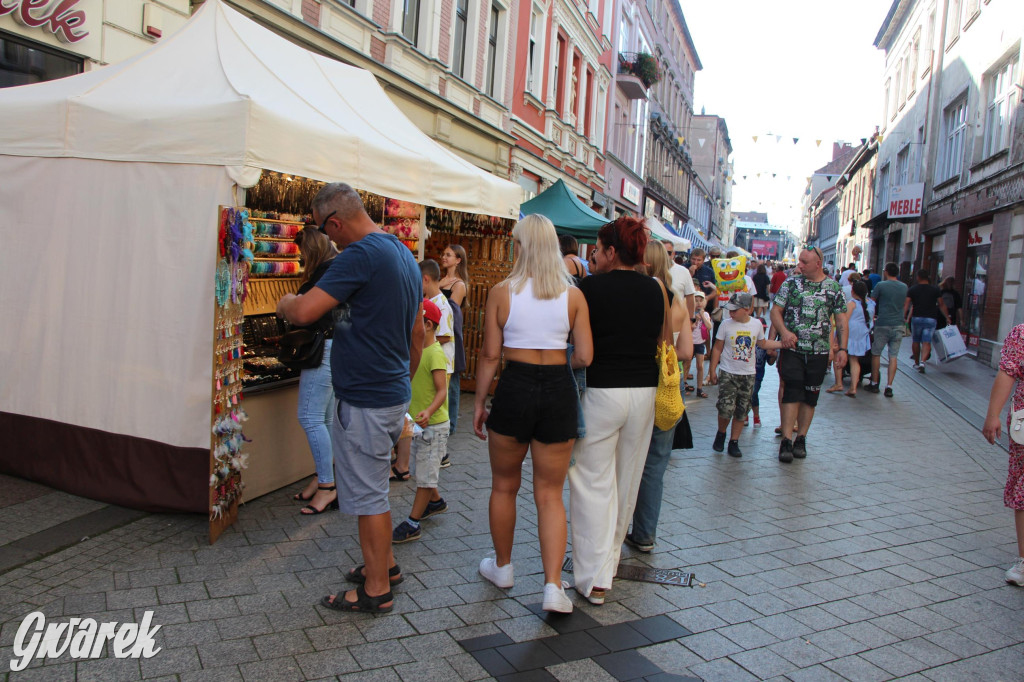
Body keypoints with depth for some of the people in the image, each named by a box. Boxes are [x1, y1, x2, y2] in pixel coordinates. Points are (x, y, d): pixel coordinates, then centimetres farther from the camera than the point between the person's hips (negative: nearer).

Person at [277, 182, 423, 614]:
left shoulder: (361, 254, -19)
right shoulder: (404, 254, 12)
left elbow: (304, 311, -25)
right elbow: (417, 334, 18)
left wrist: (284, 303, -2)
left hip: (365, 401, -10)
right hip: (394, 394, 10)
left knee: (367, 495, 3)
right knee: (372, 487, 23)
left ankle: (377, 591, 16)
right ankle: (384, 564, 36)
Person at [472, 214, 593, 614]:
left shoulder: (502, 292, -4)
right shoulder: (573, 295, 0)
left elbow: (490, 355, -4)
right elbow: (585, 357, -3)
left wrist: (479, 402, 5)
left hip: (515, 387, -1)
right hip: (559, 391, 1)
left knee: (504, 486, 19)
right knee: (550, 493, 10)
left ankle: (502, 567, 35)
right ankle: (553, 586, 4)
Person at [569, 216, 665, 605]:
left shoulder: (591, 287, -10)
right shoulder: (654, 289, 5)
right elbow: (659, 341, 14)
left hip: (601, 391, -5)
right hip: (644, 391, 5)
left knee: (594, 483, 1)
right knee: (626, 482, 16)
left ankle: (594, 578, 2)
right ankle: (610, 556, 34)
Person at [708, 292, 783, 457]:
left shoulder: (757, 324, 1)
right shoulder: (726, 325, -5)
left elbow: (763, 343, 18)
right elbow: (717, 348, 2)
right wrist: (712, 370, 1)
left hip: (748, 375, 2)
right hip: (728, 373, -2)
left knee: (741, 412, 5)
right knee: (726, 409, -10)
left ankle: (734, 442, 16)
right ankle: (721, 434, 17)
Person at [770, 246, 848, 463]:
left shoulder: (834, 287, 4)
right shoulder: (791, 283, 2)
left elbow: (841, 320, 6)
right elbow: (776, 311, 1)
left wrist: (842, 348, -2)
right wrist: (784, 331, -17)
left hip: (819, 353, 1)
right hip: (792, 349, -1)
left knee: (810, 396, 7)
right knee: (792, 393, -7)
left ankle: (801, 439, 18)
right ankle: (786, 441, -6)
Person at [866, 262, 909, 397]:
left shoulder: (881, 285, -6)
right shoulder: (904, 287, 7)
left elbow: (871, 303, 2)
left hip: (883, 325, -3)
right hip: (898, 325, 4)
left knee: (876, 354, 9)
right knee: (893, 356, 4)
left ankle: (874, 384, 14)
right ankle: (889, 387, 2)